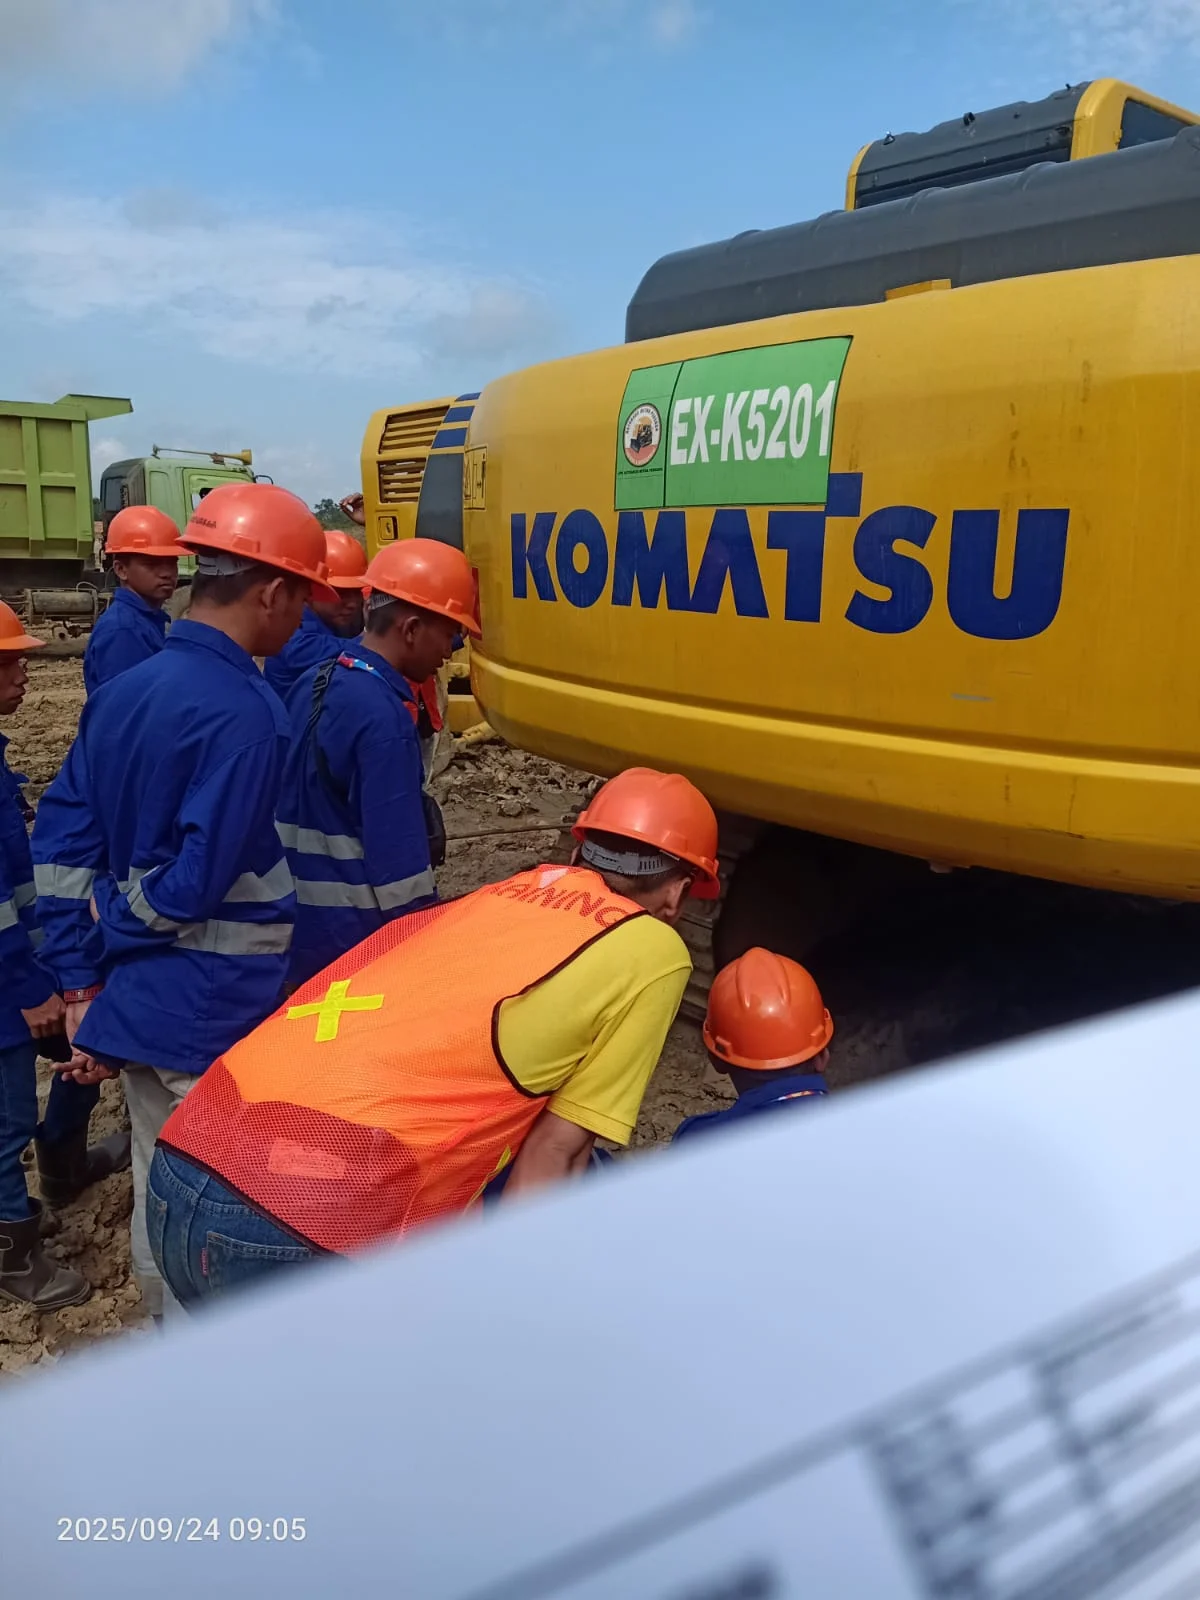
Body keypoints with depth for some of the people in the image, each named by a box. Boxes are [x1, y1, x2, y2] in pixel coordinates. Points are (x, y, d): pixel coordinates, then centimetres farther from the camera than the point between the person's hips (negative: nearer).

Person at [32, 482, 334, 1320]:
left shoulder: (123, 691, 6)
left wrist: (83, 982, 7)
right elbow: (196, 882, -24)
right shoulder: (245, 712, -21)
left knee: (161, 1187, 23)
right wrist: (115, 928, -4)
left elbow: (61, 845, 6)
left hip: (132, 1002, 8)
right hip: (213, 1015, -8)